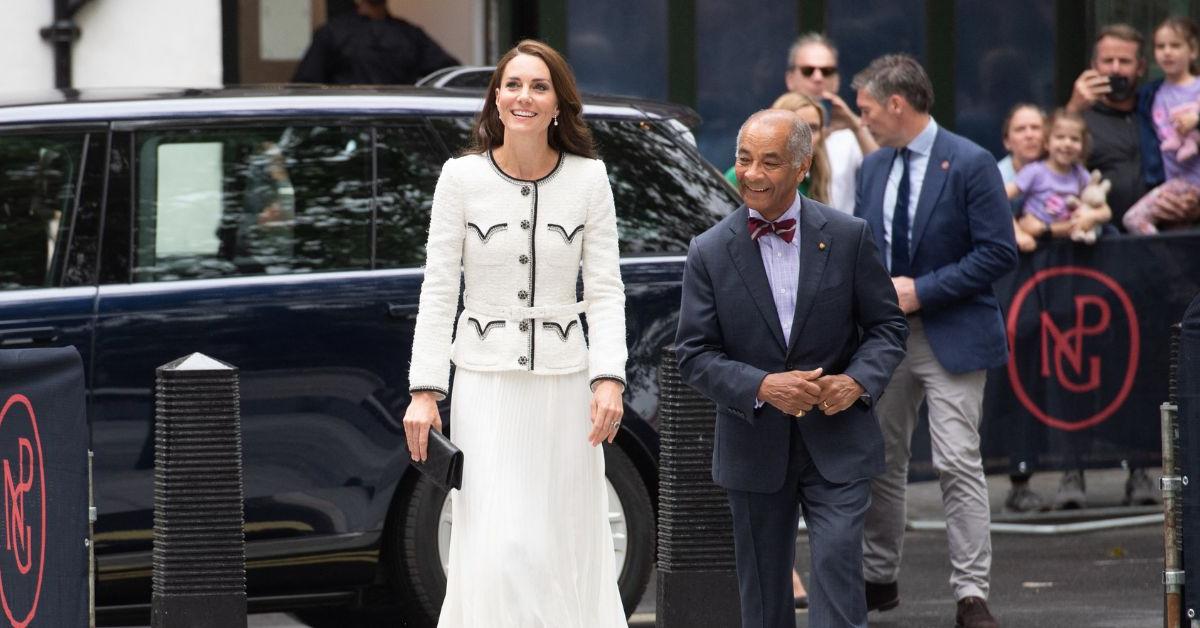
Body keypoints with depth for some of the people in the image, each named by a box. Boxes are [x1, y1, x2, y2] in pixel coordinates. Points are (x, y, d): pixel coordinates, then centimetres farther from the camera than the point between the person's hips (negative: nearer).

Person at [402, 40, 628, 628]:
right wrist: (424, 391, -5)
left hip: (565, 386, 1)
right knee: (499, 551, -9)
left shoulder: (588, 179, 2)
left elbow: (605, 291, 2)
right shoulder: (461, 177, -1)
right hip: (486, 385, -1)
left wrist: (608, 379, -11)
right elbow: (438, 292, 1)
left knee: (567, 551, 5)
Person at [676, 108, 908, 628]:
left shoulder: (848, 237, -2)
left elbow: (886, 324, 4)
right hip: (755, 446, 1)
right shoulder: (710, 252, -2)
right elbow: (694, 353, -4)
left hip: (837, 443, -1)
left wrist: (859, 381, -16)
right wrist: (762, 387, -20)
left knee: (837, 568, -12)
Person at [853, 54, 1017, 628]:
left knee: (959, 465, -10)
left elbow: (999, 253, -13)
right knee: (879, 464, 11)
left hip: (951, 337, -6)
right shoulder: (874, 167, 10)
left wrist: (922, 290, -17)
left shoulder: (970, 165, -11)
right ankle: (878, 579, 24)